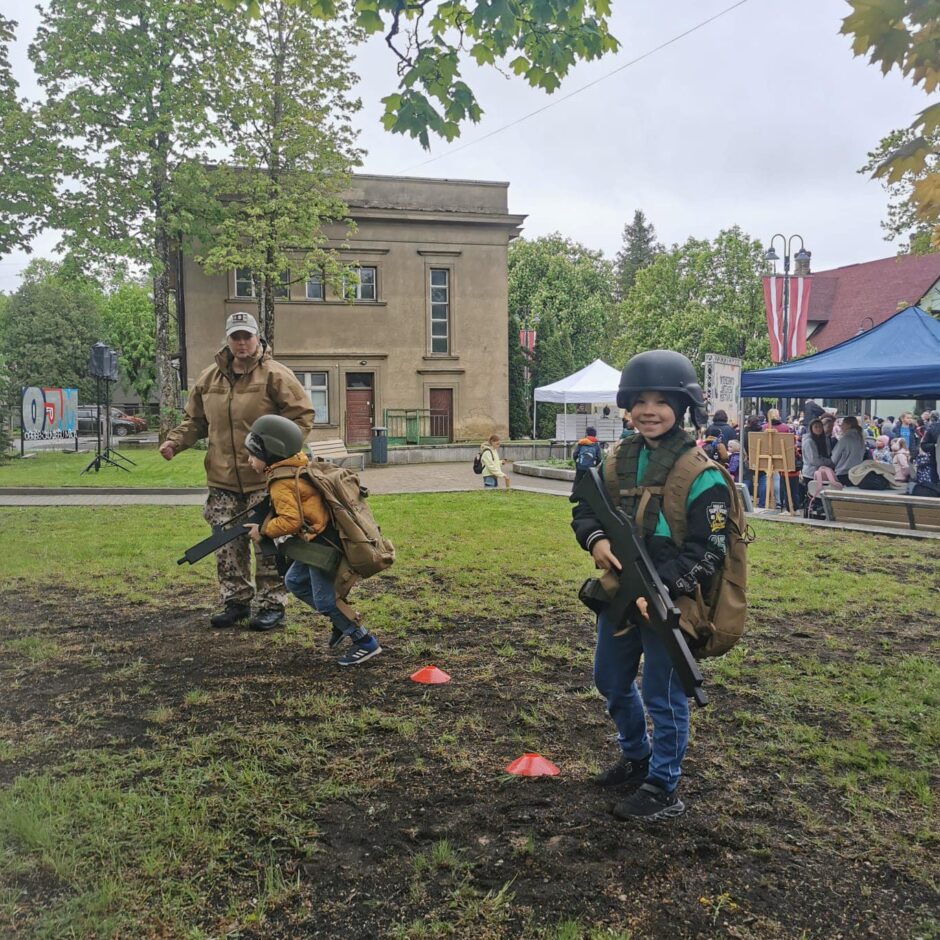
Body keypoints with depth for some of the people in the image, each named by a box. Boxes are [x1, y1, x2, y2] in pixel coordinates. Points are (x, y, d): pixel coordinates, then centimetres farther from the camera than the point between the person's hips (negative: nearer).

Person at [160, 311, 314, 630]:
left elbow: (301, 415, -6)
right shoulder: (209, 378, 10)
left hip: (263, 479, -5)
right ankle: (236, 601, 24)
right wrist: (175, 440, 2)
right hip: (223, 479, 5)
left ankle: (272, 604, 12)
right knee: (228, 545, 10)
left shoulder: (274, 375, -6)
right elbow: (194, 420, 19)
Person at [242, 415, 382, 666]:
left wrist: (263, 530, -11)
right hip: (318, 540, 10)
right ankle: (342, 621, 26)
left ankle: (365, 643, 5)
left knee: (324, 599, -3)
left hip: (323, 543, -10)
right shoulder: (297, 466, 10)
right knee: (294, 582, 20)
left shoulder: (282, 483, -18)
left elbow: (291, 521, -25)